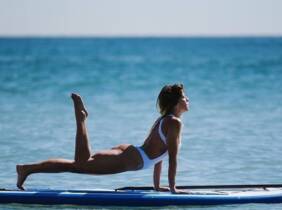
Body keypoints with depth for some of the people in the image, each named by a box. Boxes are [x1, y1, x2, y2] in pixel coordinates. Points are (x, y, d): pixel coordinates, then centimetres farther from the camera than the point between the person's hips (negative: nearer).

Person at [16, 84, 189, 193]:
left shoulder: (163, 120, 22)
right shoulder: (174, 123, -9)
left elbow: (158, 153, 28)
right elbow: (173, 157, -12)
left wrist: (157, 185, 27)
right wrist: (173, 188, -7)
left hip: (126, 151, 9)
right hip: (129, 160, -9)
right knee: (79, 165, -10)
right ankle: (28, 169, -13)